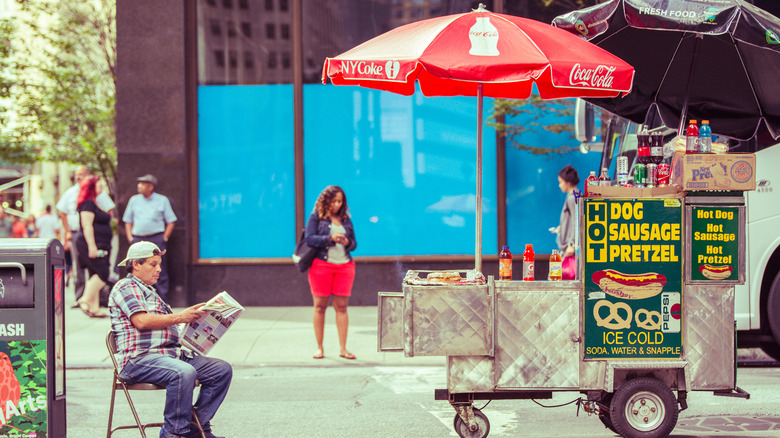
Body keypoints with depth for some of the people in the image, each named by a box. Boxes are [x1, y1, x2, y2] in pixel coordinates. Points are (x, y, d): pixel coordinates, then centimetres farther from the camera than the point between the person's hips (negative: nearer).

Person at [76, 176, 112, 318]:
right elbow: (87, 225, -18)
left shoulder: (93, 203, 20)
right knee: (103, 274, -15)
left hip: (99, 246, 11)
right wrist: (92, 246, -23)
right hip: (94, 245, -11)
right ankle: (85, 300, -12)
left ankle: (94, 309, 6)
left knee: (95, 276, 7)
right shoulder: (88, 204, -11)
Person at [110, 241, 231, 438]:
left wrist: (193, 316, 13)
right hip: (139, 359, -10)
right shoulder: (125, 287, 0)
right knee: (184, 372, -37)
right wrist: (180, 317, -12)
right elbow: (142, 321, -15)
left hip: (171, 354, 10)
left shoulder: (149, 291, 31)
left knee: (222, 369, -4)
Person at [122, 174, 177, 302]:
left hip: (156, 238, -3)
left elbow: (171, 221, 6)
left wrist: (164, 238, -3)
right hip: (137, 238, 3)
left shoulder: (162, 200, 6)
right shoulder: (134, 200, 15)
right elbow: (128, 221, 17)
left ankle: (163, 301, -3)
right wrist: (130, 238, 5)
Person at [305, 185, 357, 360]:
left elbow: (354, 243, 16)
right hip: (321, 265, -3)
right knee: (320, 306, 0)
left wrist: (347, 242, -7)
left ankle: (343, 348, 1)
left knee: (341, 306, 0)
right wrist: (330, 238, -18)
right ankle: (319, 348, 7)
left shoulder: (345, 219, 15)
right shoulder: (316, 216, 3)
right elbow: (309, 238, -7)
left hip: (344, 265, 3)